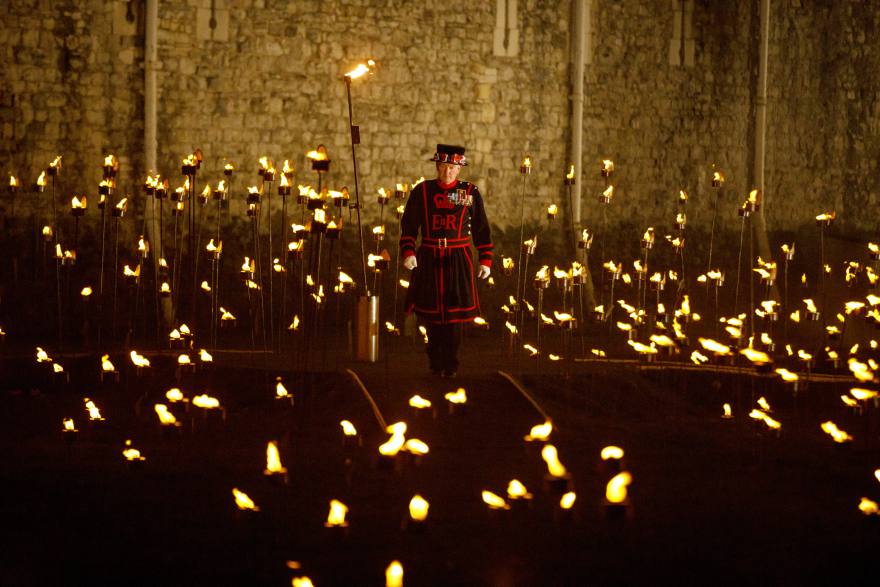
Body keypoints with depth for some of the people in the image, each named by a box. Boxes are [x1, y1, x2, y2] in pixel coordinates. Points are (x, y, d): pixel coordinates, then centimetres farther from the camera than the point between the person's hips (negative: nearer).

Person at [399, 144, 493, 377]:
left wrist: (485, 260, 2)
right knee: (432, 313, 5)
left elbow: (481, 229, 7)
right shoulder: (421, 191, 4)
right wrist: (408, 252, -11)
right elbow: (408, 224, 3)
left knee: (454, 312, -3)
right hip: (429, 260, 1)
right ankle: (435, 361, 20)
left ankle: (450, 362, 6)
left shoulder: (470, 193, 3)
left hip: (459, 259, -1)